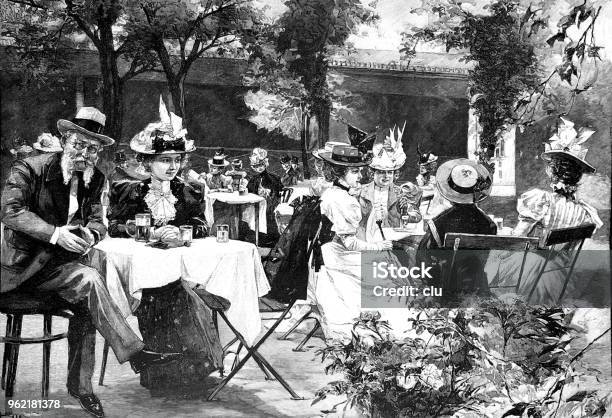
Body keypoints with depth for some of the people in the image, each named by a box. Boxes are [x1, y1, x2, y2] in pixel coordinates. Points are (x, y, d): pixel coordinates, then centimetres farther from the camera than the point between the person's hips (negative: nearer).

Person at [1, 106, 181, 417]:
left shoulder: (94, 180, 7)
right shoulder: (30, 168, -9)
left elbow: (97, 220, 9)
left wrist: (90, 234, -17)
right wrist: (55, 234, -29)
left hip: (59, 263, 6)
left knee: (85, 299, -22)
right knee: (88, 279, -28)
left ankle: (80, 385, -8)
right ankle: (133, 352, -24)